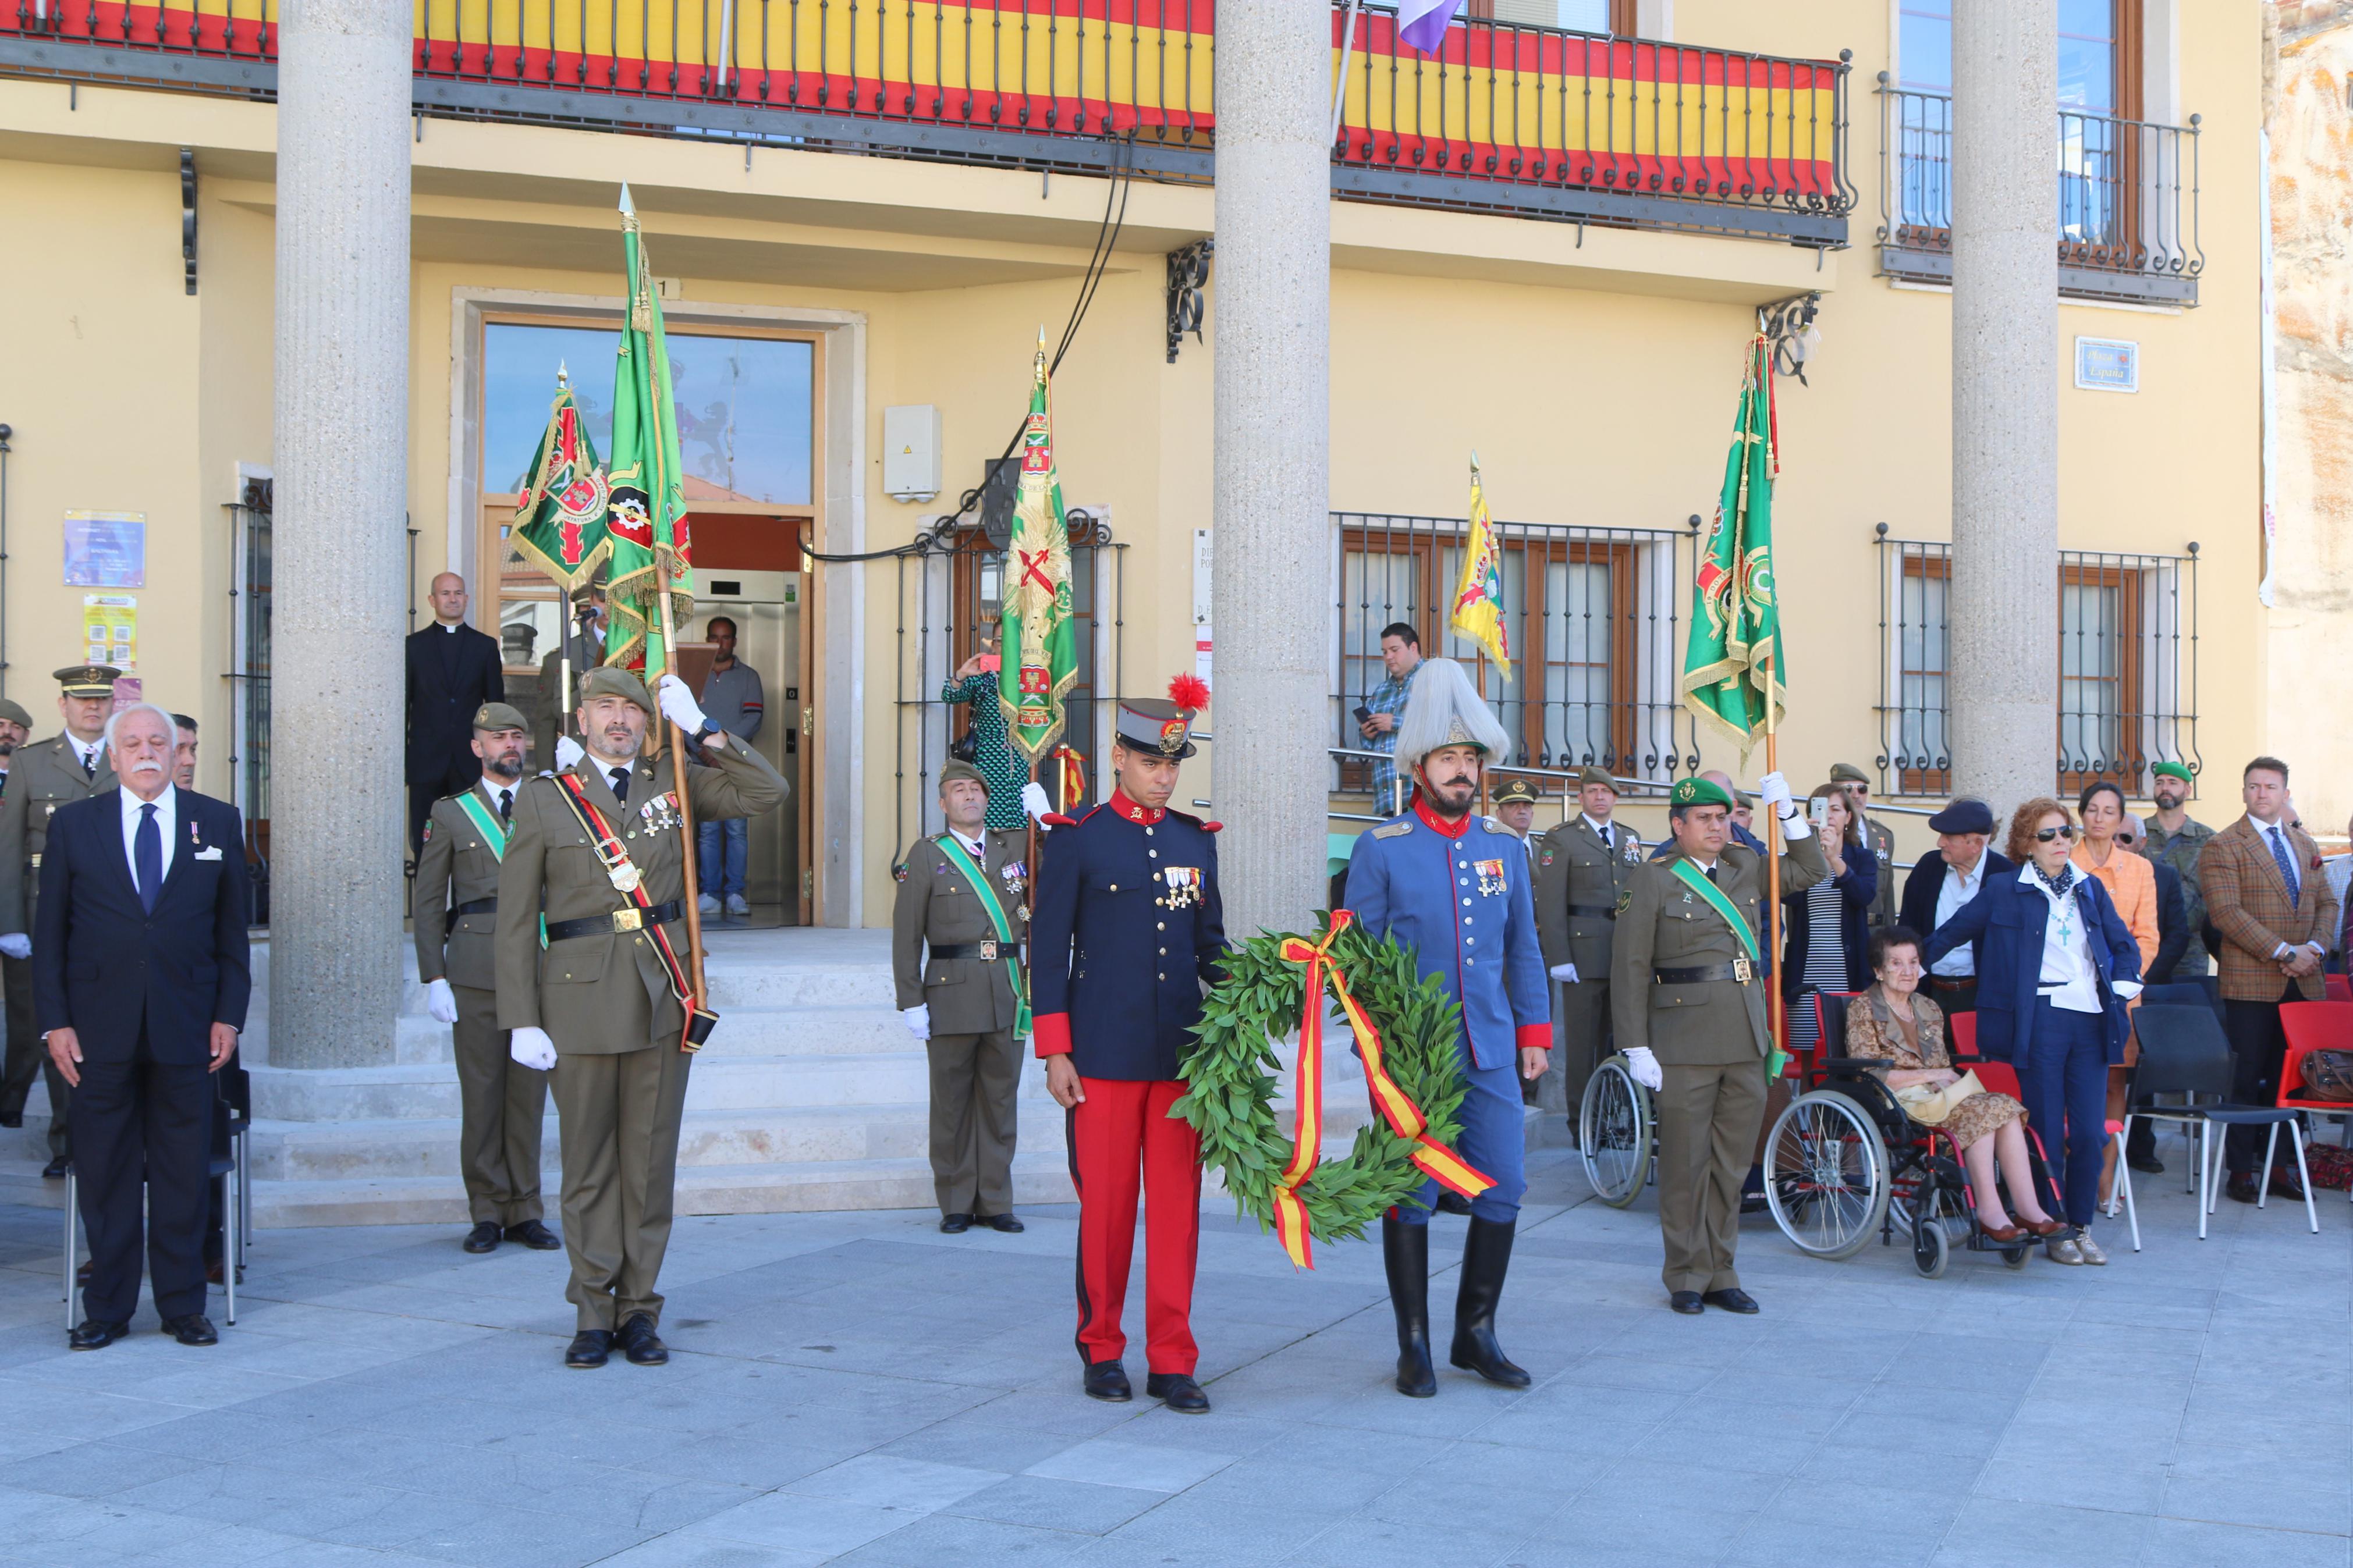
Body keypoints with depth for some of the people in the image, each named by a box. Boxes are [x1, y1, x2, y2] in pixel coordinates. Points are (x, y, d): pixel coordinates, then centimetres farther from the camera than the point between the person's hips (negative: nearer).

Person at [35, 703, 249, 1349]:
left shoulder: (218, 823, 7)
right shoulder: (73, 824, 5)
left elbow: (232, 929, 8)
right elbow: (49, 933, 5)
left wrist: (229, 1015, 1)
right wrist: (55, 1021, -3)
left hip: (185, 1028, 0)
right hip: (101, 1029, 0)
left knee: (184, 1173, 5)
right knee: (105, 1174, 5)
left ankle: (183, 1305, 15)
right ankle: (107, 1308, 15)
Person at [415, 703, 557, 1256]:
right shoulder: (451, 814, 9)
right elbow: (428, 902, 5)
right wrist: (433, 978, -2)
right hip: (475, 975, -1)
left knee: (529, 1094, 4)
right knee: (480, 1094, 0)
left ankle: (525, 1211, 12)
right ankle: (488, 1212, 10)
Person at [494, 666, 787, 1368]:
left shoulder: (673, 783, 11)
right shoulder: (543, 799, 3)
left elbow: (767, 793, 7)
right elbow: (516, 921, 1)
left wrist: (702, 729, 0)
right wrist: (521, 1020, -5)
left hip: (663, 997, 2)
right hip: (582, 995, -2)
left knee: (651, 1160, 5)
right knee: (588, 1164, 3)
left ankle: (640, 1311, 13)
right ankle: (594, 1313, 12)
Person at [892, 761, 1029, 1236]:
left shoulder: (1015, 847, 13)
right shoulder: (927, 856, 4)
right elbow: (906, 935, 1)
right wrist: (911, 1001, -7)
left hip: (1008, 995, 3)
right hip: (952, 994, -3)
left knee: (1000, 1099, 6)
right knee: (952, 1103, 2)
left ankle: (995, 1202, 15)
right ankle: (956, 1205, 12)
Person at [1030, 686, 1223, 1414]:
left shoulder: (1197, 841, 11)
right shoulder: (1076, 841, -1)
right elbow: (1048, 953, -1)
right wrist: (1055, 1054, -6)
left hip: (1183, 1053, 3)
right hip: (1106, 1055, -3)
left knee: (1177, 1205, 4)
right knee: (1106, 1205, 4)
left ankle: (1172, 1362, 11)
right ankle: (1102, 1351, 19)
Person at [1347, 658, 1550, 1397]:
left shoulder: (1503, 848, 10)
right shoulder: (1381, 850, -3)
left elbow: (1524, 950, 15)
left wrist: (1535, 1032, 9)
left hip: (1490, 1054, 4)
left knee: (1504, 1191, 4)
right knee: (1411, 1198, 2)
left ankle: (1476, 1334, 20)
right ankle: (1414, 1346, 14)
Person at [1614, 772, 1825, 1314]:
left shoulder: (1746, 867, 13)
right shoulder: (1653, 880, -2)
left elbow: (1811, 871, 28)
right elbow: (1630, 968, -5)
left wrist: (1786, 811, 13)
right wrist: (1636, 1048, -11)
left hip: (1747, 1040, 5)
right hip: (1684, 1042, -5)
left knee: (1732, 1164, 9)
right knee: (1686, 1164, 0)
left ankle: (1720, 1274, 18)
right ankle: (1687, 1277, 12)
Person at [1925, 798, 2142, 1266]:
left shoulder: (2091, 889, 16)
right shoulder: (2005, 892, 5)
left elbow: (2124, 945, 24)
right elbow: (1950, 934, 13)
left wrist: (2123, 987, 9)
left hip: (2091, 1020, 4)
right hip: (2040, 1020, -4)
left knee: (2091, 1133, 1)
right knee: (2048, 1132, -1)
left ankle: (2082, 1226, 14)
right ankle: (2054, 1231, 10)